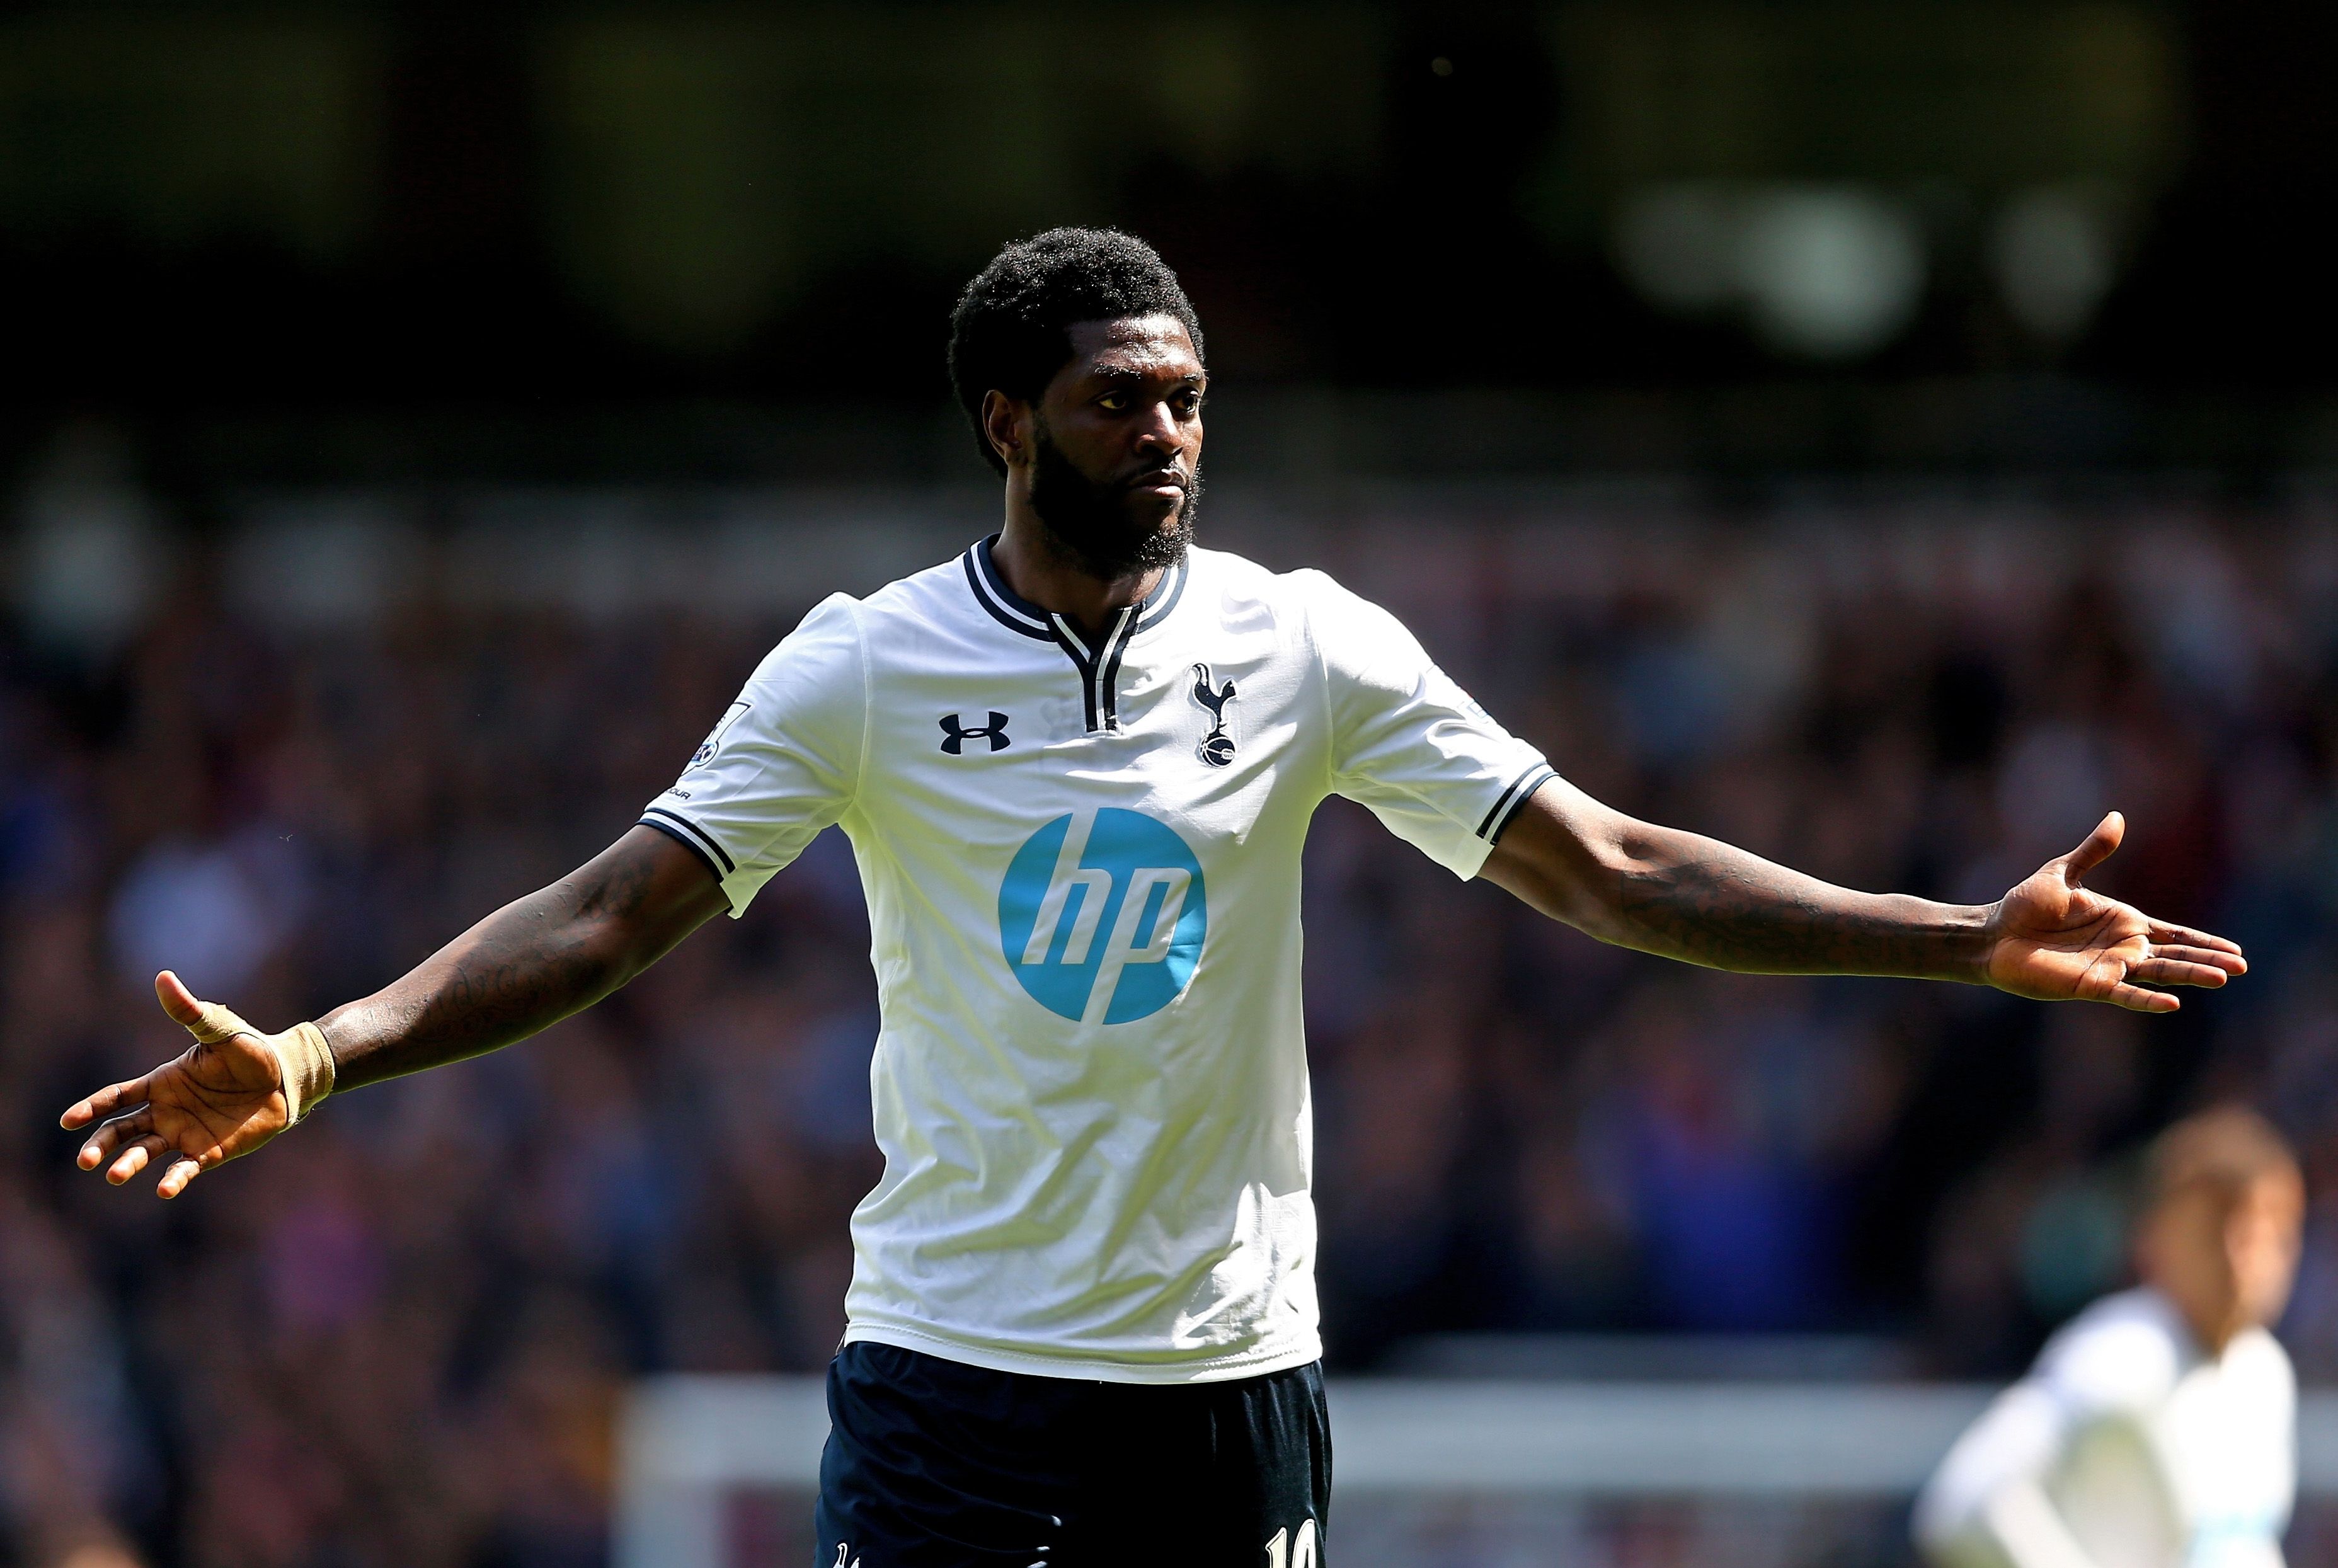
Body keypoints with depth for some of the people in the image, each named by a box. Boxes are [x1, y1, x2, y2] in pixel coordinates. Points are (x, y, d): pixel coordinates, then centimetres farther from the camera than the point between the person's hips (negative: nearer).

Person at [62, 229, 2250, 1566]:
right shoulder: (865, 669, -3)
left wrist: (1968, 940, -9)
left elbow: (1610, 871, -1)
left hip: (1228, 1369, 2)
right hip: (947, 1356, -1)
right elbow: (610, 914, -6)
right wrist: (313, 1056, -20)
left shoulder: (1306, 649, 0)